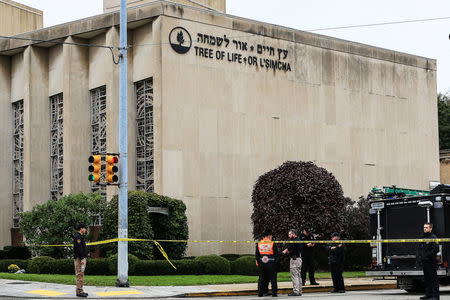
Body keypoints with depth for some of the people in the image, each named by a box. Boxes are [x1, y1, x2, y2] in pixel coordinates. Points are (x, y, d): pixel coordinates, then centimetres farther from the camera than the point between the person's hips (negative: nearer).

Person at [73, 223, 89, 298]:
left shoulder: (80, 237, 20)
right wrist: (82, 259, -23)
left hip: (81, 258, 11)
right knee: (80, 275, -10)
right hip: (79, 258, -11)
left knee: (81, 276, 11)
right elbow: (79, 249, -20)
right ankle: (79, 292, -11)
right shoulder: (77, 237, -13)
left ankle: (80, 291, 15)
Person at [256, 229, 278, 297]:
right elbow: (276, 253, -5)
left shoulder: (259, 244, 2)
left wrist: (258, 262, 16)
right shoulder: (272, 244, -9)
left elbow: (256, 255, 5)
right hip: (271, 263, -3)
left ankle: (260, 293, 11)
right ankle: (274, 293, 4)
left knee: (261, 278, 11)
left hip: (261, 264, 4)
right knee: (273, 278, 5)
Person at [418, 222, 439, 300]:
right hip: (424, 262, 9)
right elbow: (420, 248, 28)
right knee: (427, 279, 12)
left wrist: (427, 255, -17)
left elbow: (436, 249, -17)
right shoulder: (423, 238, 17)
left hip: (431, 262, -9)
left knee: (434, 279, -7)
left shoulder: (433, 238, -9)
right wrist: (420, 255, 10)